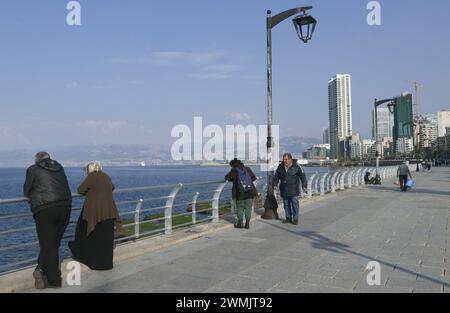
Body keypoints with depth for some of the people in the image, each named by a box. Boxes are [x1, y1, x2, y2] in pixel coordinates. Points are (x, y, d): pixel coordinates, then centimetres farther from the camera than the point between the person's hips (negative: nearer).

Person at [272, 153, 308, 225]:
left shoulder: (296, 167, -6)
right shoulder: (280, 167, 6)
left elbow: (303, 176, -3)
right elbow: (276, 176, 16)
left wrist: (304, 186, -8)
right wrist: (274, 184, 9)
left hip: (293, 191, -4)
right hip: (284, 190, 4)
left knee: (295, 204, -5)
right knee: (286, 205, 11)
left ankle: (295, 219, 3)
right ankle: (288, 218, 22)